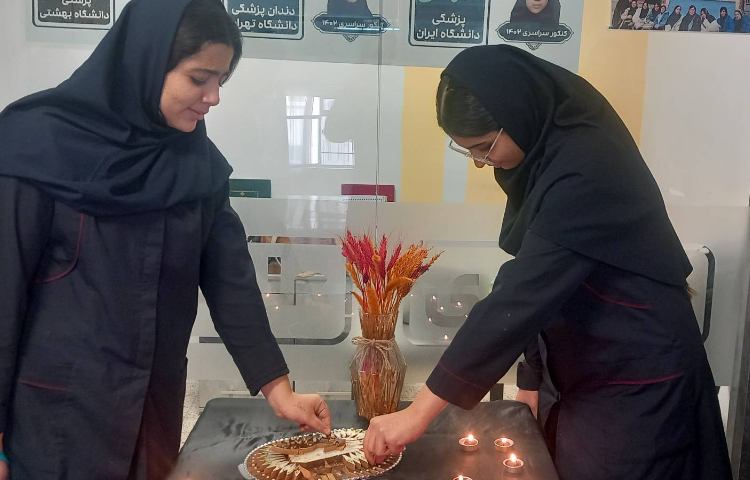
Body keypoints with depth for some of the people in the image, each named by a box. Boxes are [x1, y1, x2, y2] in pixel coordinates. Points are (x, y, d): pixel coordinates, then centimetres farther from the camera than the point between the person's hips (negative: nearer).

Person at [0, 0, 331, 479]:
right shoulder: (42, 145, -14)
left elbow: (230, 277, 0)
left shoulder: (198, 162, 0)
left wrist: (277, 386, -3)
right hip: (58, 409, -4)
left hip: (156, 403, 5)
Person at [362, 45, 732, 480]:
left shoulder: (585, 169, -28)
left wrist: (420, 412, -29)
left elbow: (521, 296, -32)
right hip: (589, 374, 8)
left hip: (637, 384, -8)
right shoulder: (546, 148, 0)